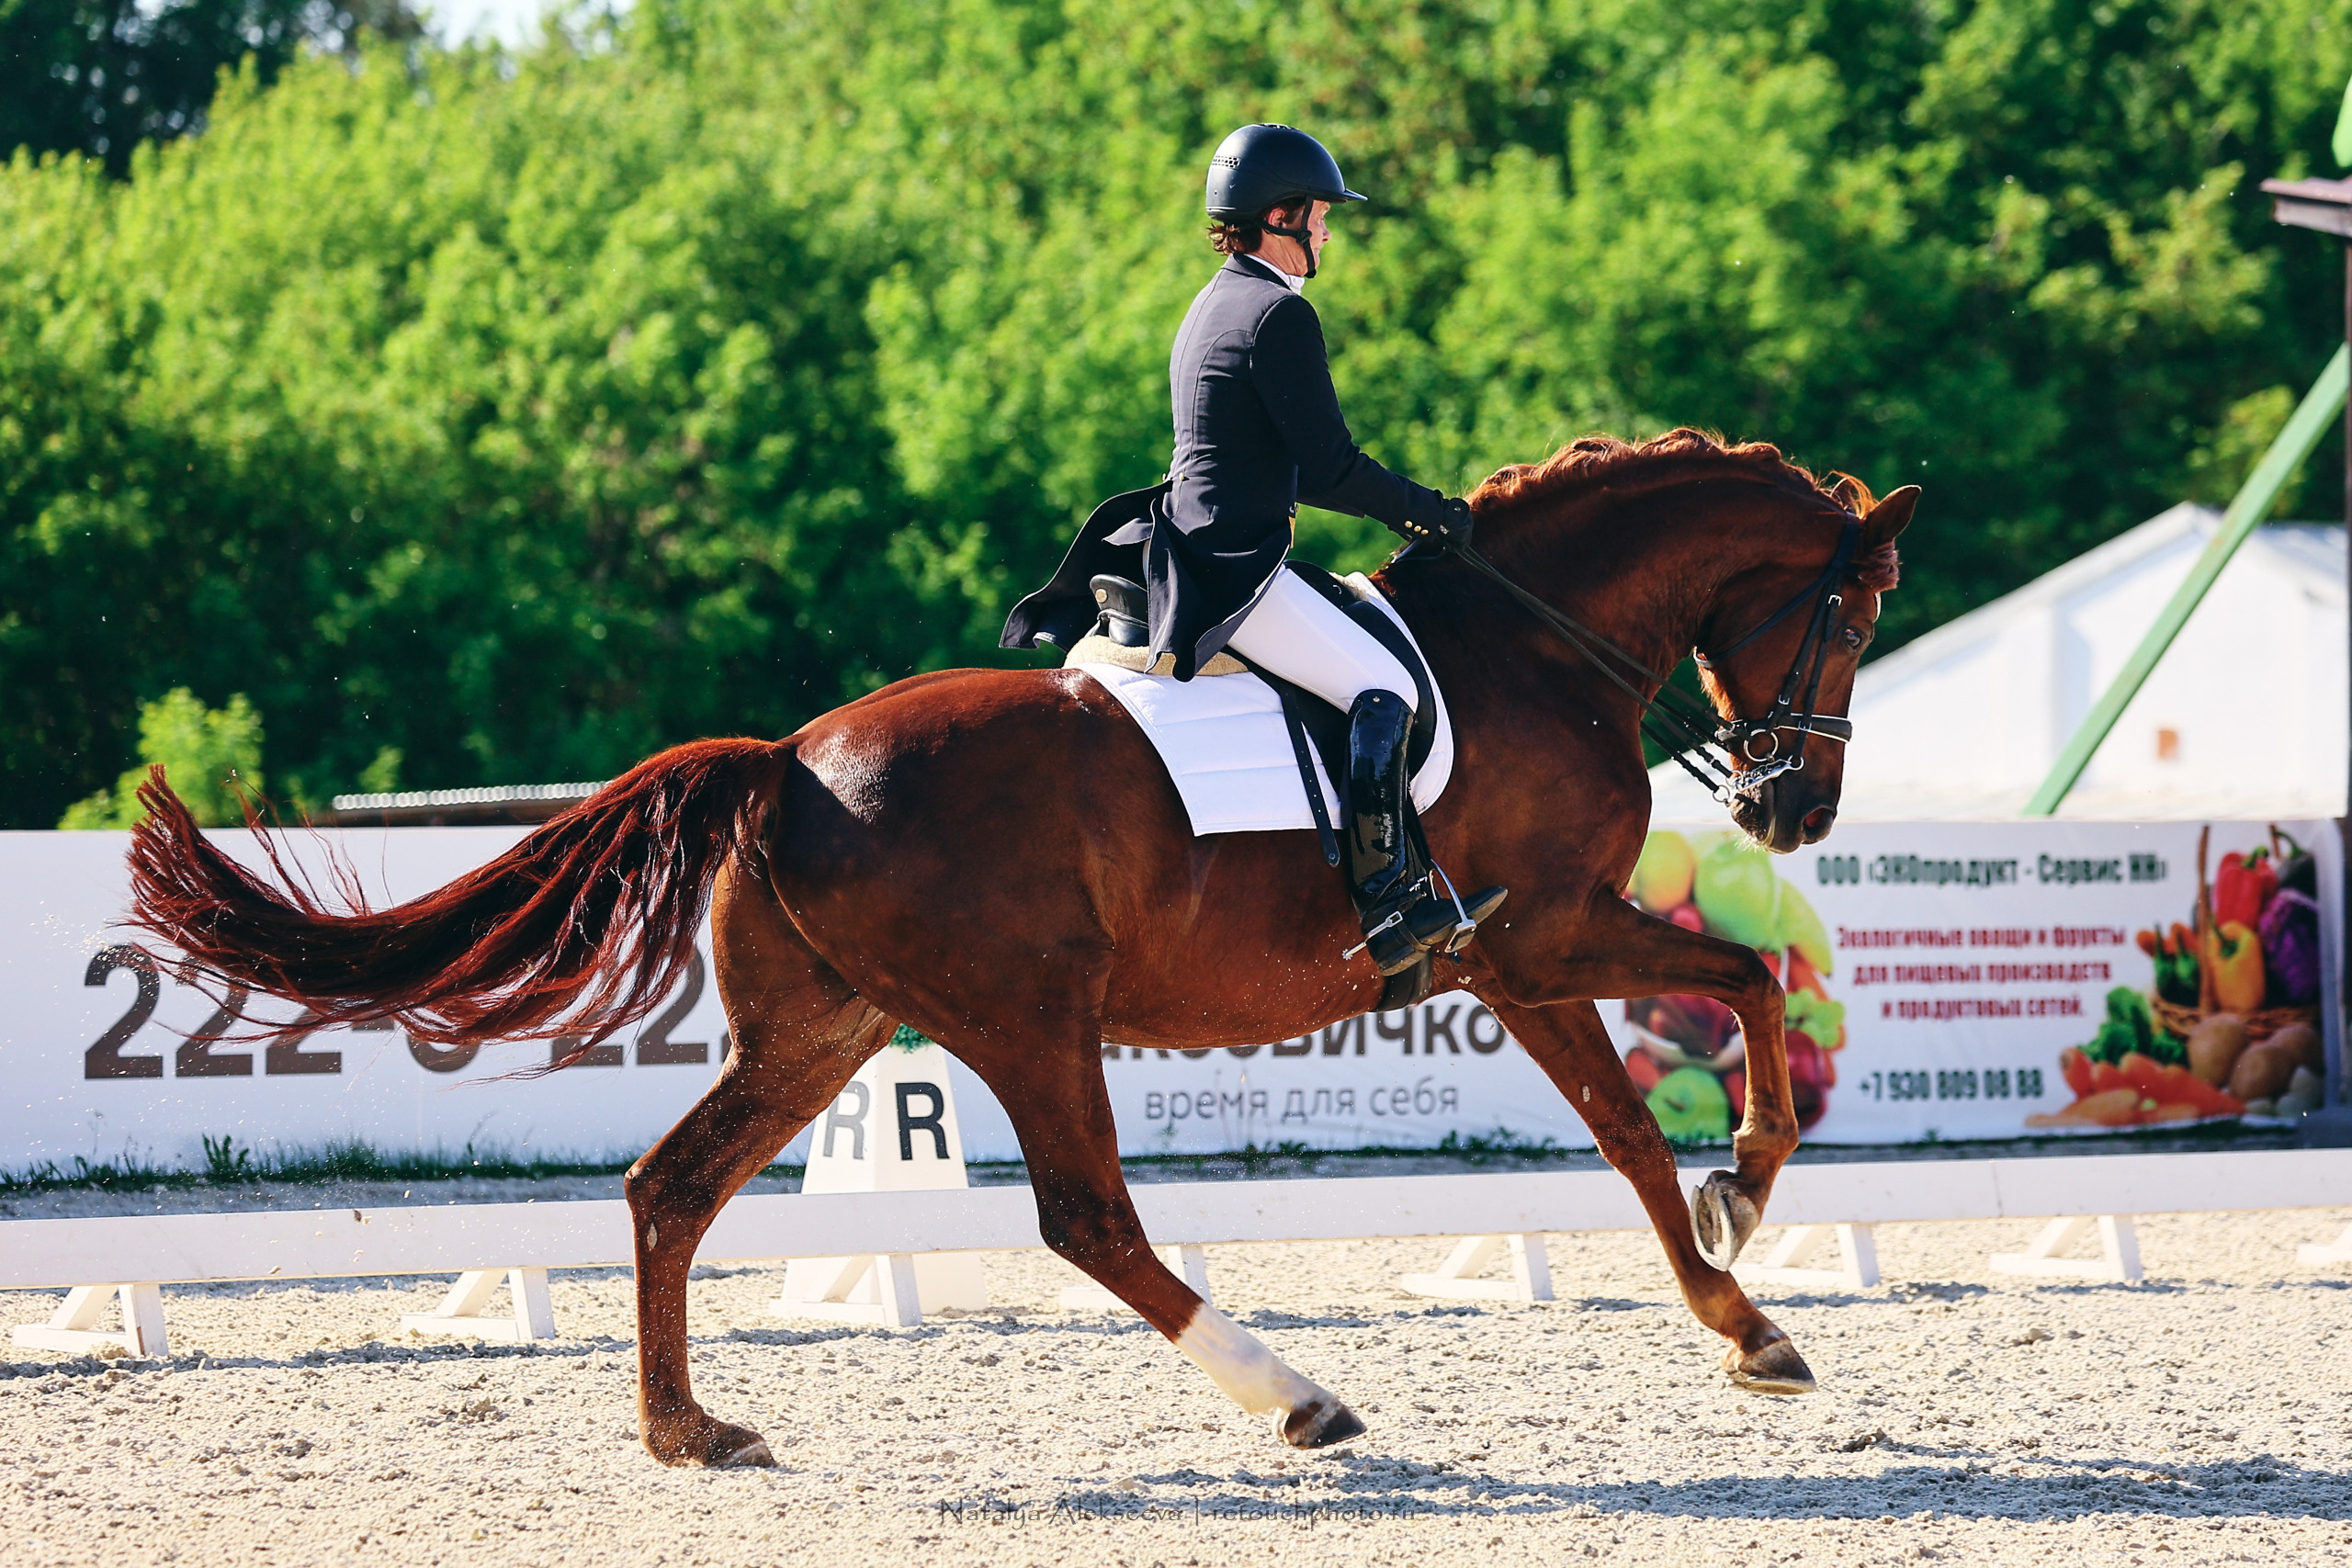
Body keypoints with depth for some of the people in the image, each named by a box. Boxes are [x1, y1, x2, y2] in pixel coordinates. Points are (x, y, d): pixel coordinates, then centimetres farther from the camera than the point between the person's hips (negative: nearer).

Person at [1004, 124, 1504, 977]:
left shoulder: (1211, 308, 19)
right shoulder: (1279, 314, -13)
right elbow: (1329, 471, -14)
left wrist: (1399, 509, 20)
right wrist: (1429, 513, -1)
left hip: (1190, 553, 10)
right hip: (1234, 570, -10)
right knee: (1385, 687, -15)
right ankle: (1393, 906, -21)